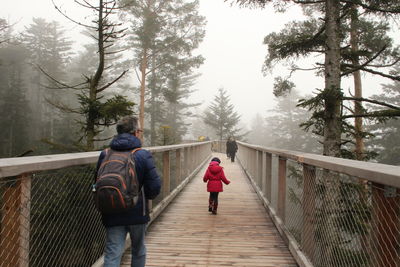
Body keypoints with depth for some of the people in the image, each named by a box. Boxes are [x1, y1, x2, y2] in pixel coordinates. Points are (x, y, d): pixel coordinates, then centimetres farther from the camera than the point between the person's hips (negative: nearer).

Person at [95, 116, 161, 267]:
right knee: (138, 251, 20)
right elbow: (154, 187, -13)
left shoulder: (105, 155, 0)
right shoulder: (143, 155, -11)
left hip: (112, 215, 2)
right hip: (137, 213, -2)